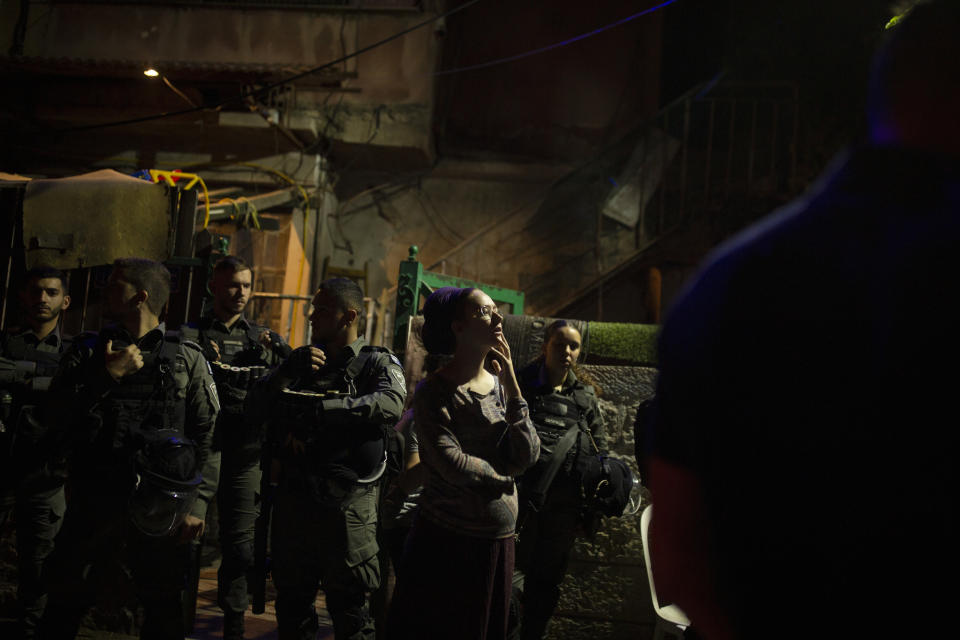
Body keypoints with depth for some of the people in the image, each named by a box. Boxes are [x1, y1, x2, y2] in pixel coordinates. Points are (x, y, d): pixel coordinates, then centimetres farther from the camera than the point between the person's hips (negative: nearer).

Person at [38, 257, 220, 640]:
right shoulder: (88, 352, 9)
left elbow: (210, 436, -1)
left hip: (160, 507, -1)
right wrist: (107, 377, -13)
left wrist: (198, 503, -6)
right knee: (63, 609, 6)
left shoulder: (188, 359, 2)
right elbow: (59, 421, -3)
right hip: (93, 504, 2)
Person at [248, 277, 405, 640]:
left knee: (348, 606, 2)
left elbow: (390, 404, -23)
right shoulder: (303, 358, 15)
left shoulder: (377, 362, 0)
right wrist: (289, 371, -11)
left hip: (347, 501, -5)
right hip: (294, 497, 5)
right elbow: (256, 407, 6)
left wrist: (316, 408, -24)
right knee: (292, 600, 15)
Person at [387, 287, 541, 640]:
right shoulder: (435, 391, -9)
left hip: (499, 541, 6)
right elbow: (451, 464, -20)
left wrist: (511, 384, -7)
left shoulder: (499, 385, 7)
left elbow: (528, 456, -4)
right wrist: (502, 477, -4)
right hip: (449, 541, -6)